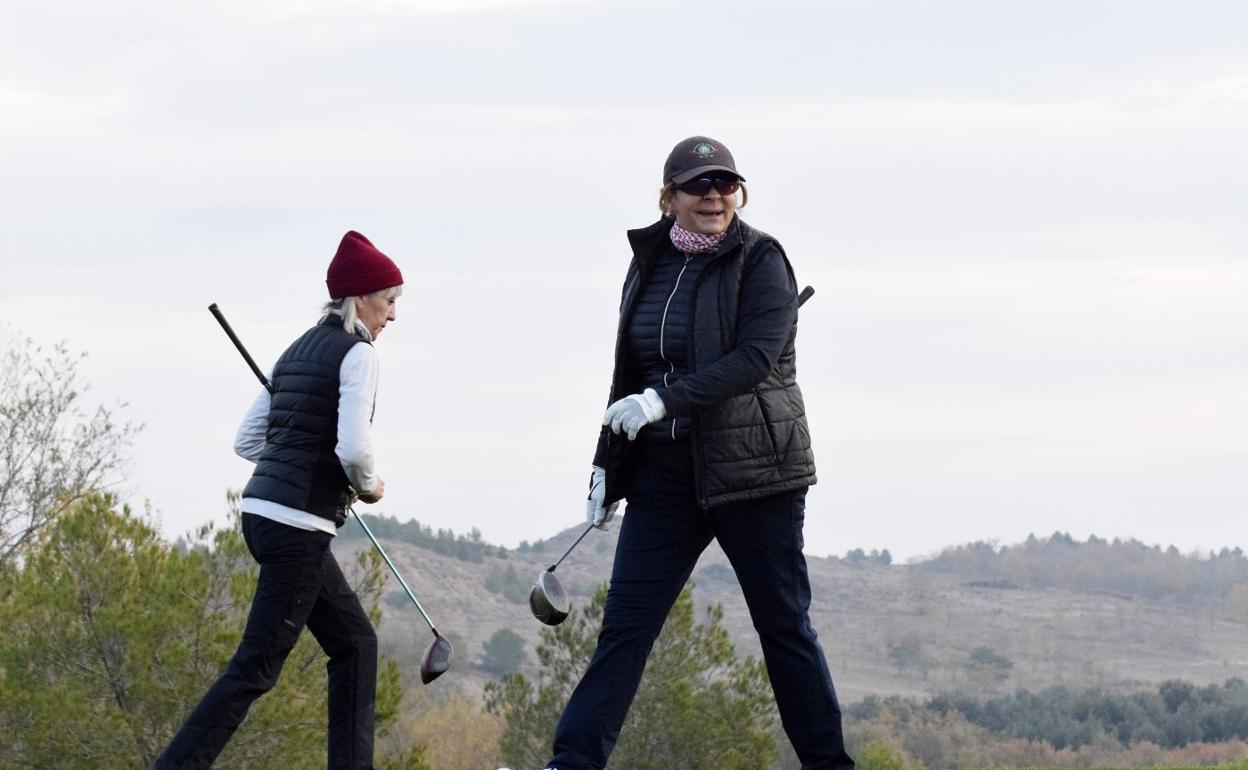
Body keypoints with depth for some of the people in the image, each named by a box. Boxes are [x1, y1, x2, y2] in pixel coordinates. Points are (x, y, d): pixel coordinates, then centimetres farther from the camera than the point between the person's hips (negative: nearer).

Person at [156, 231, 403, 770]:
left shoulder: (298, 351, 17)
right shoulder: (357, 353, -9)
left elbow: (247, 441, 19)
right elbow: (353, 447, -21)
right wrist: (369, 485, -2)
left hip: (262, 512, 10)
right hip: (299, 525, -10)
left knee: (356, 644, 16)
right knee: (257, 666, -9)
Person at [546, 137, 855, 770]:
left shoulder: (761, 260, -7)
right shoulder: (650, 264, 9)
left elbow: (755, 359, -20)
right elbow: (630, 375, 17)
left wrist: (665, 400, -28)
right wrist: (607, 464, 16)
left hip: (754, 468, -5)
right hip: (664, 472, 5)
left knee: (783, 623, 2)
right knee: (624, 622, -1)